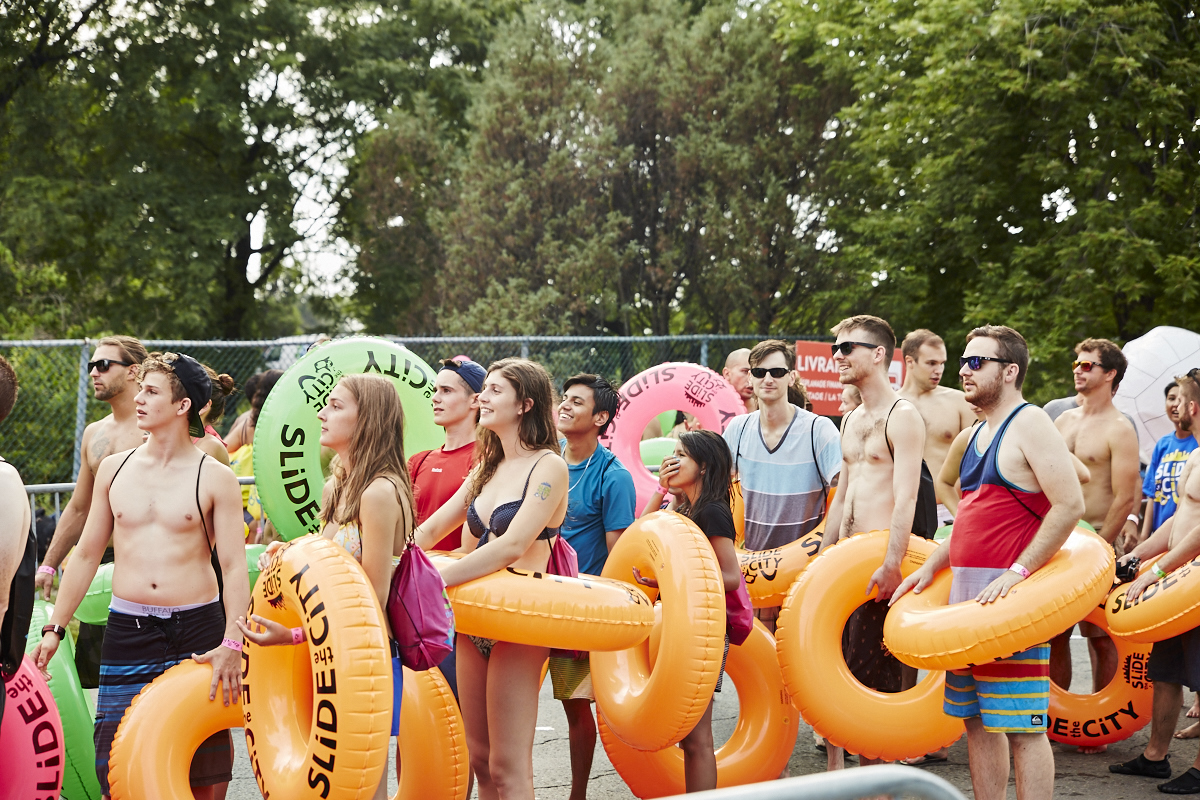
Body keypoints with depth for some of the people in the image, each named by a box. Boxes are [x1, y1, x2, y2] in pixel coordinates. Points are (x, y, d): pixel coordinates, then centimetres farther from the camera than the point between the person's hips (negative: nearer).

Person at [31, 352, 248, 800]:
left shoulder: (213, 478, -2)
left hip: (196, 630, -3)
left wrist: (232, 643, -18)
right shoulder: (114, 469, 9)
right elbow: (87, 554, 15)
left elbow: (234, 566, -6)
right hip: (126, 631, 3)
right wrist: (55, 628, 12)